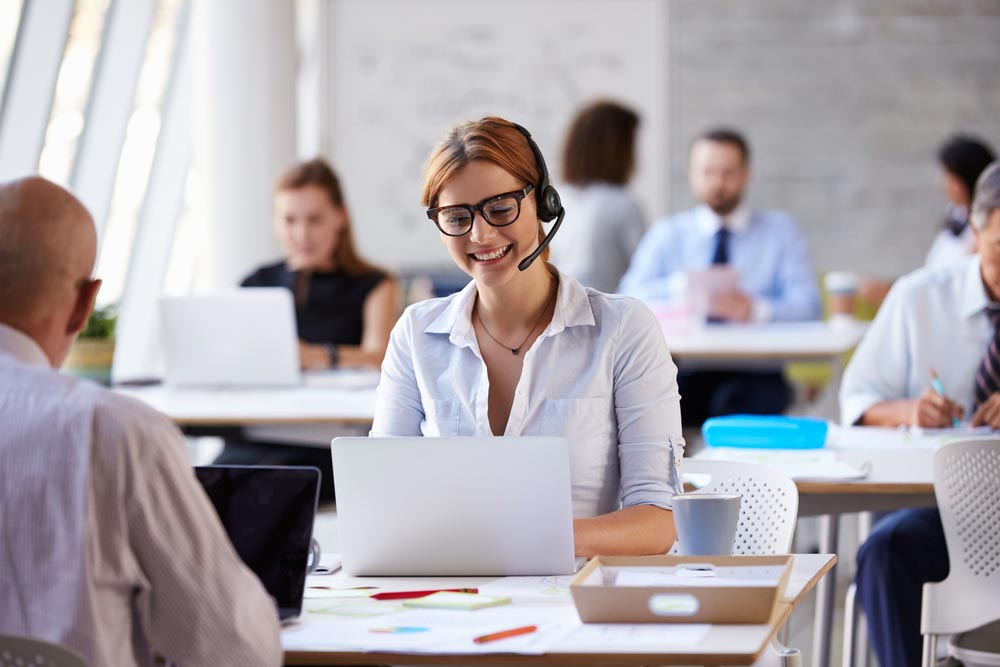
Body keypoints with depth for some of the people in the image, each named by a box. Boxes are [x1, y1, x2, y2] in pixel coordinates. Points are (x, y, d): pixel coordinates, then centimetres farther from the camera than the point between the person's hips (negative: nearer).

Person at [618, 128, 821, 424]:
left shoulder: (781, 230, 13)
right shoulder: (667, 233, 16)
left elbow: (807, 307, -1)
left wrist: (754, 308, -22)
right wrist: (678, 286, -18)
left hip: (752, 375, -1)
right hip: (682, 371, 1)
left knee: (740, 405, -36)